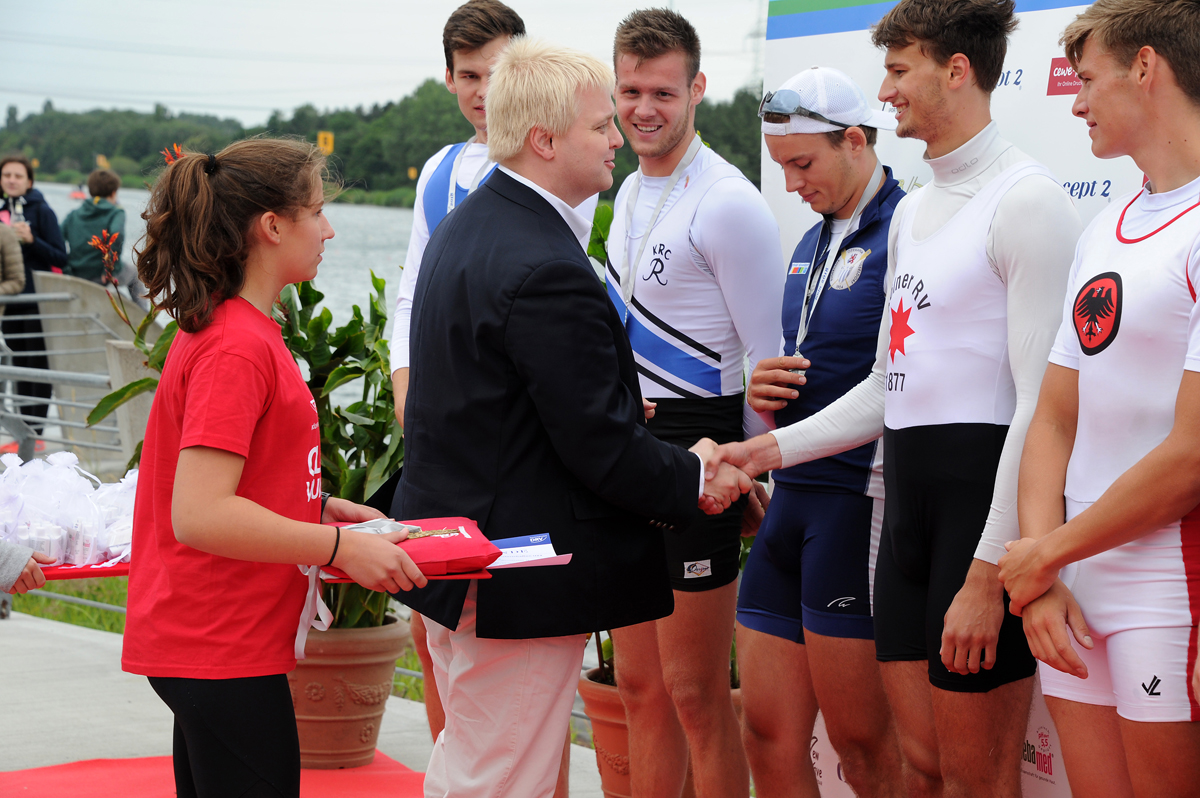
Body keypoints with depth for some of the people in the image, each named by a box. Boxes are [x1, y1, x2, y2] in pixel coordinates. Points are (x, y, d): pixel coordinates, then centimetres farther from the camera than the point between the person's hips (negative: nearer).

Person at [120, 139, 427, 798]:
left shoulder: (219, 326, 11)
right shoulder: (238, 348, -20)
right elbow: (197, 515, -26)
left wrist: (323, 507, 12)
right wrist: (341, 546, -23)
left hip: (199, 639, 10)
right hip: (223, 647, -10)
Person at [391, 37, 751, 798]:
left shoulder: (468, 225, 8)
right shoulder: (547, 270, -25)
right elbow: (600, 449, -22)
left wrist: (623, 409, 14)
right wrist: (694, 479, -6)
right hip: (523, 579, -10)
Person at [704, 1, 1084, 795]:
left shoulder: (1029, 201, -11)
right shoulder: (913, 212, 19)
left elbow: (1042, 405, -17)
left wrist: (989, 572, -20)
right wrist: (770, 449, 15)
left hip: (986, 493, -9)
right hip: (909, 496, 9)